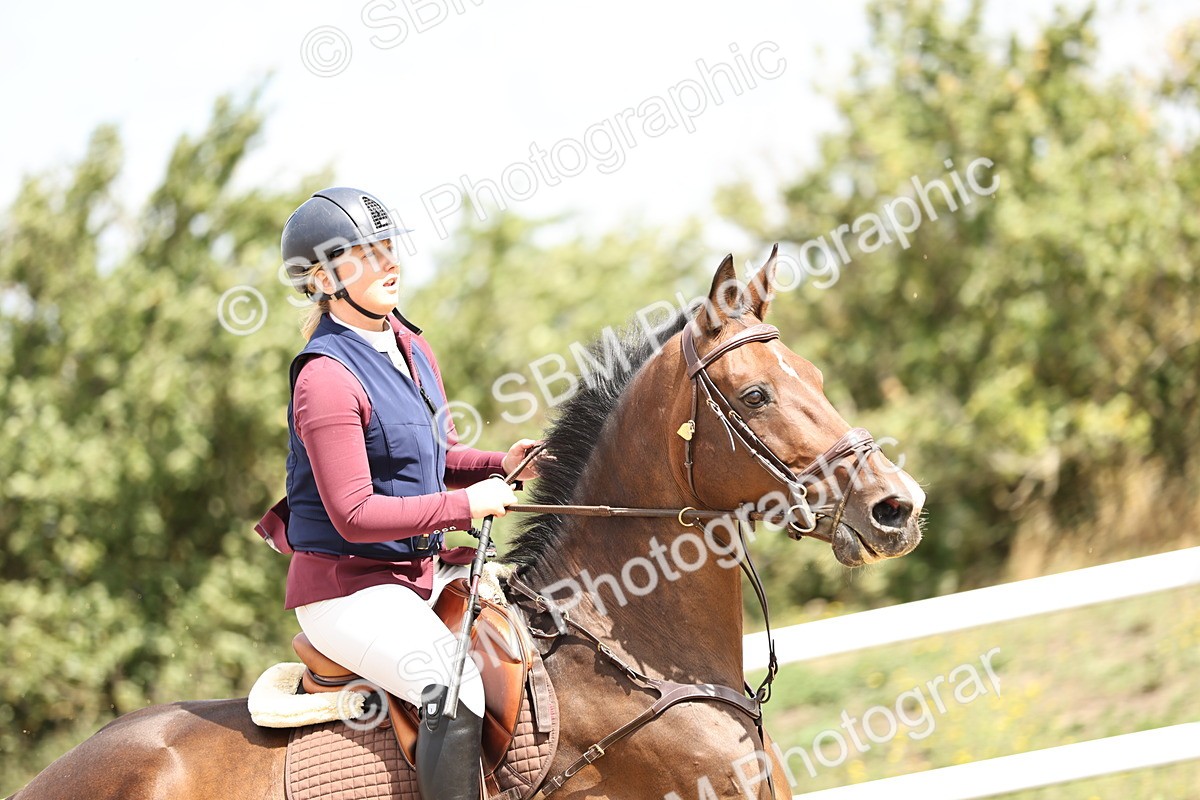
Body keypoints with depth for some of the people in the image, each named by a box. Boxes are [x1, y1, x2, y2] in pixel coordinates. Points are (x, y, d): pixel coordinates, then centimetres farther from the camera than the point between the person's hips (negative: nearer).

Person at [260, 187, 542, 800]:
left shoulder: (412, 349, 9)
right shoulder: (328, 378, -19)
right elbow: (356, 515, -22)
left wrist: (501, 466, 4)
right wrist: (468, 504, -19)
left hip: (423, 569, 10)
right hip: (348, 587, -10)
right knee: (456, 692, -30)